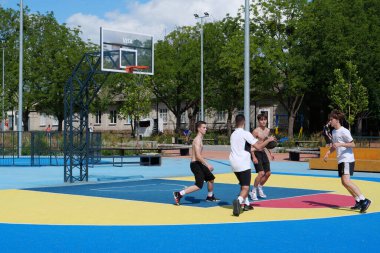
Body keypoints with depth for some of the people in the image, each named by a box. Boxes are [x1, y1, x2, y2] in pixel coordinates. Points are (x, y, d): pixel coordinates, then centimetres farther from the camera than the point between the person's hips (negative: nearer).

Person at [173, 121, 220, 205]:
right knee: (199, 186, -15)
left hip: (199, 163, 10)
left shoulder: (200, 139, 15)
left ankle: (210, 197, 37)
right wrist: (207, 165, -30)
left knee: (211, 178, 21)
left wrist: (206, 165, 25)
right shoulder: (197, 140, -17)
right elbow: (198, 156, -27)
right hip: (195, 164, -10)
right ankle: (179, 194, -13)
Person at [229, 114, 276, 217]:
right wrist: (268, 140, 2)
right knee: (245, 188, -10)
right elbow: (258, 147, -12)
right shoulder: (245, 133, -8)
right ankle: (238, 201, -35)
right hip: (243, 165, -7)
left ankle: (246, 204, 28)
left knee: (243, 185, 25)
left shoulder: (233, 134, 15)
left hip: (234, 164, 7)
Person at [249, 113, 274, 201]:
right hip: (256, 153, -8)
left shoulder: (268, 130, 8)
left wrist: (270, 153, 14)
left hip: (263, 153, 8)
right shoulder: (256, 131, -15)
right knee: (261, 173, -16)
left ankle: (260, 188, 30)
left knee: (268, 173, 9)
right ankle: (253, 192, -1)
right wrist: (253, 157, -22)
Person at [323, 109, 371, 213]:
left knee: (346, 181, -22)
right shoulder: (334, 132, 15)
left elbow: (353, 144, -14)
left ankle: (364, 200, -21)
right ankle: (358, 201, 21)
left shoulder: (344, 131, -12)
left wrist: (340, 144, -24)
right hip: (340, 160, 10)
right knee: (344, 182, 11)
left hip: (347, 160, -10)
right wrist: (327, 153, 11)